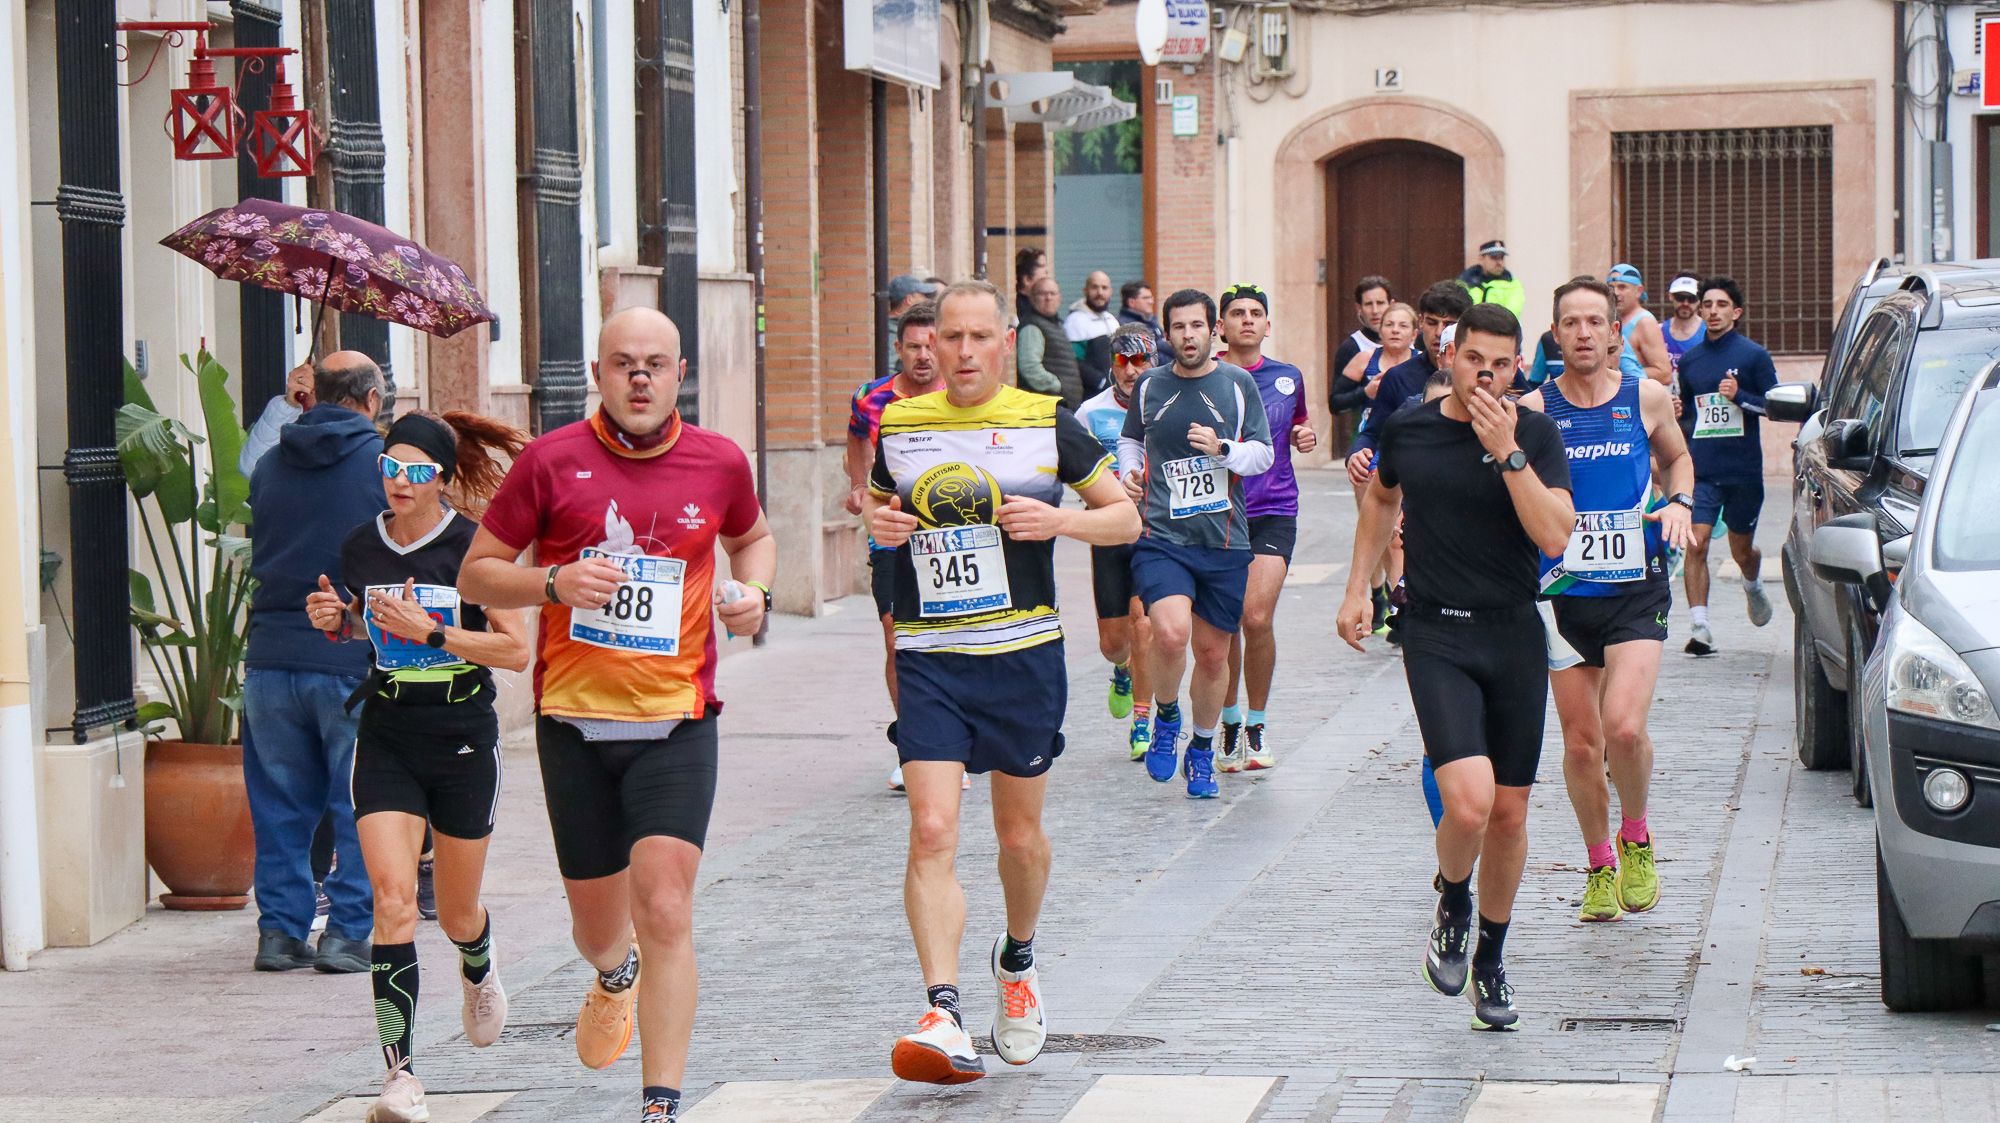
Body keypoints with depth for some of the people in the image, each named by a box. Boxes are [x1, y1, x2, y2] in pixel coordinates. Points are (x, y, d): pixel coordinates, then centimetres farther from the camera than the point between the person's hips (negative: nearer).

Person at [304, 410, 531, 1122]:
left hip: (464, 738, -2)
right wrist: (334, 619, -1)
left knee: (456, 913, 12)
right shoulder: (360, 548, 2)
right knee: (393, 897, -15)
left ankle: (479, 971, 51)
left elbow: (517, 651, -13)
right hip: (387, 736, 2)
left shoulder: (473, 546, -11)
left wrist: (428, 630, -20)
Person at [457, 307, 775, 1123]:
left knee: (665, 910, -16)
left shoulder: (719, 463, 2)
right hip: (574, 718, 1)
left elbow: (753, 536, 24)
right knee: (596, 924, 13)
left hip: (676, 723, -1)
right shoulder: (551, 462, -3)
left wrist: (754, 593, 3)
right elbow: (476, 574, 2)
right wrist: (553, 584, -16)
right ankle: (615, 978, 51)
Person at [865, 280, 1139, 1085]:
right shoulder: (899, 426, 6)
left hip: (1024, 655, 0)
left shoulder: (1048, 425, 0)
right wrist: (878, 523, -1)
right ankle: (943, 1017, -20)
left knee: (1019, 833, 13)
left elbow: (1126, 518, 5)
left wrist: (1060, 520, -14)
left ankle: (1017, 963, 42)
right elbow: (878, 503, 23)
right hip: (928, 658, 0)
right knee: (932, 832, -14)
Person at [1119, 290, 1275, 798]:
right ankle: (1166, 717, 4)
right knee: (1170, 633, -24)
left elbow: (1264, 453, 6)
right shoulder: (1149, 386, 7)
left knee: (1213, 652, 7)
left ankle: (1201, 752, 28)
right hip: (1161, 535, -1)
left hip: (1224, 540, 1)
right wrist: (1130, 474, 5)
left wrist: (1222, 449, -12)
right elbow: (1130, 440, 25)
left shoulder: (1238, 384, 5)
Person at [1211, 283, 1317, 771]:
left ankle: (1257, 725, 2)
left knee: (1257, 617, -15)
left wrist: (1305, 437, 4)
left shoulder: (1288, 378, 9)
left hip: (1274, 512, 0)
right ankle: (1230, 722, 23)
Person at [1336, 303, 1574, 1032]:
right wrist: (1357, 587, 17)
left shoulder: (1536, 435, -3)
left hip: (1515, 636, 1)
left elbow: (1553, 537, -16)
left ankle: (1490, 959, 29)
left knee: (1510, 813, 8)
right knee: (1469, 800, -20)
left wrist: (1507, 452, -22)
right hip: (1436, 636, -1)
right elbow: (1382, 499, 22)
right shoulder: (1408, 429, 1)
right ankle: (1452, 905, 12)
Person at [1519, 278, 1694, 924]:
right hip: (1564, 595, 1)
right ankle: (1600, 868, 25)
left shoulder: (1646, 399, 4)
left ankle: (1635, 838, 8)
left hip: (1636, 589, -1)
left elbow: (1677, 457, 21)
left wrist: (1680, 502, 2)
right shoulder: (1534, 410, 1)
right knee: (1580, 742, 5)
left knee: (1624, 726, -19)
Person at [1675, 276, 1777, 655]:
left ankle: (1753, 586, 48)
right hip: (1700, 470, 2)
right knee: (1696, 544, -14)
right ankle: (1699, 627, -13)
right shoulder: (1689, 359, 10)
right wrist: (1676, 411, 0)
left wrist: (1739, 396, -18)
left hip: (1743, 468, -2)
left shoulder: (1754, 356, -1)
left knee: (1742, 550, 13)